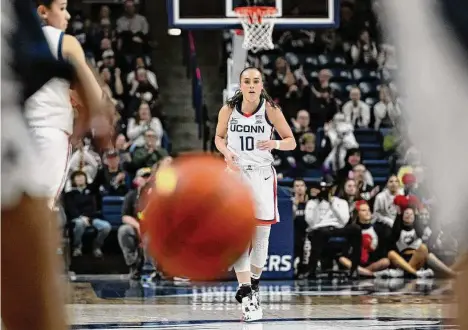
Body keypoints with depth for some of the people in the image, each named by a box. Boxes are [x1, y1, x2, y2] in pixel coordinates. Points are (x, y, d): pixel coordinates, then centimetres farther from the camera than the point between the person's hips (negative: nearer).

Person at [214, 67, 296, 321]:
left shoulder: (270, 110, -6)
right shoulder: (228, 110, -3)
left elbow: (291, 142, 0)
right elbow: (219, 137, 13)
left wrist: (275, 143, -22)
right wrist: (226, 153, -9)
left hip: (262, 175, 0)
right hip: (236, 173, 0)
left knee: (261, 234, 4)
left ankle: (253, 284, 25)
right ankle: (246, 293, -13)